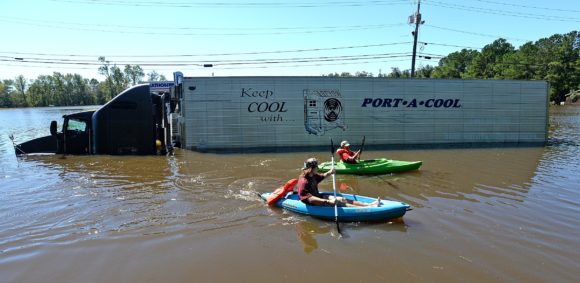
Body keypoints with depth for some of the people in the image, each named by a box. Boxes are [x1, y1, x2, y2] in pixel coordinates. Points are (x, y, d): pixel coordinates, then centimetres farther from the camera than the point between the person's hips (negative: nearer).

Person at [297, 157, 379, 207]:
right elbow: (310, 199, -34)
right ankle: (367, 208, -21)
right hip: (313, 204, -10)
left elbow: (323, 176, 22)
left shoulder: (313, 176, 2)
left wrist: (329, 172, -1)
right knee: (337, 203, -18)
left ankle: (370, 204, 0)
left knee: (342, 199, 1)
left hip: (318, 197, 10)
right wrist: (328, 201, -38)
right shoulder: (303, 182, -27)